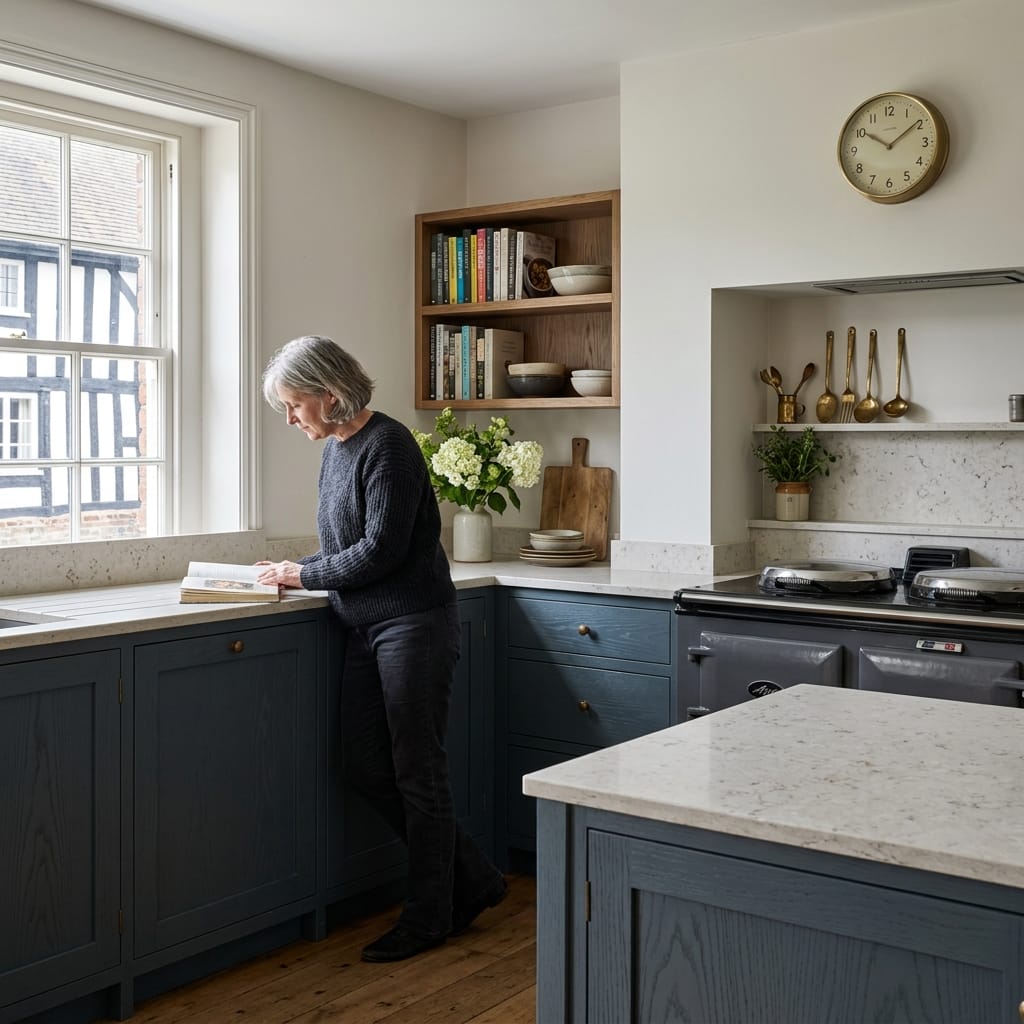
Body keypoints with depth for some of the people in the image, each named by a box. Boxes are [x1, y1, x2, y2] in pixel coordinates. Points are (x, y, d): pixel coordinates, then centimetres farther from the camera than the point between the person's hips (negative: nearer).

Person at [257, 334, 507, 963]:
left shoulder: (387, 445, -15)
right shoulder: (335, 447, 12)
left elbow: (381, 549, -20)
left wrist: (306, 573, -9)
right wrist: (300, 572, 3)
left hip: (414, 625, -9)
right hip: (365, 628, 9)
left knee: (417, 772, 1)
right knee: (367, 770, 10)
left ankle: (429, 916, 17)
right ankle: (472, 881, 24)